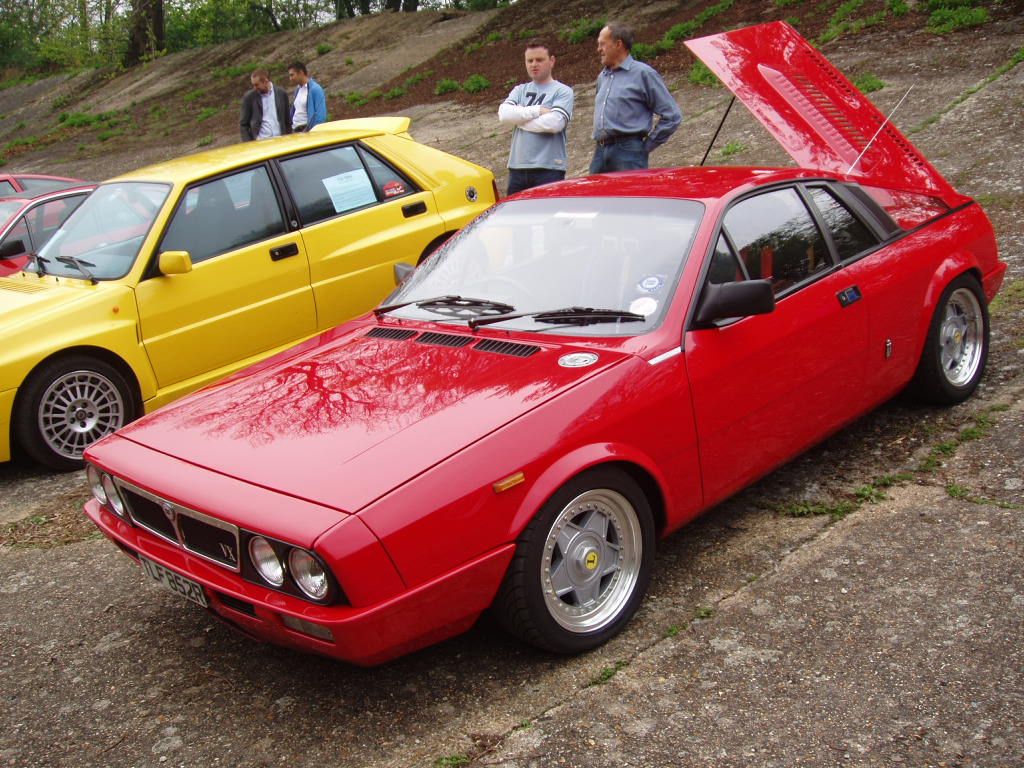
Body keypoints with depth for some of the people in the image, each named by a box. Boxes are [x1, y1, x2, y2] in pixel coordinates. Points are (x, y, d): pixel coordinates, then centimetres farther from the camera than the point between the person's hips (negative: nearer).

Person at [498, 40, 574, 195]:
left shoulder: (562, 91, 3)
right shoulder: (520, 90, 17)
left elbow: (554, 122, -14)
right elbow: (504, 113, -2)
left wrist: (519, 119, -2)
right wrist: (538, 110, -9)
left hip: (549, 169, -5)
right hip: (517, 167, 5)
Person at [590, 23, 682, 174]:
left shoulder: (643, 73, -2)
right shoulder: (602, 77, 20)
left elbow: (672, 116, -4)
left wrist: (646, 146, -5)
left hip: (628, 153, -7)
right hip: (600, 152, 7)